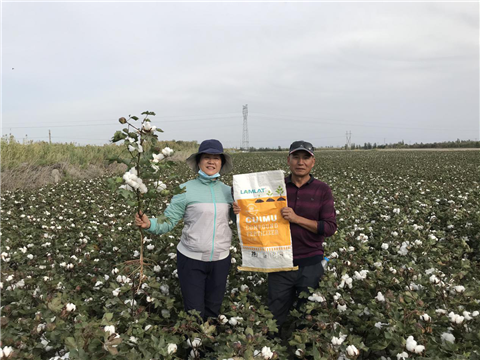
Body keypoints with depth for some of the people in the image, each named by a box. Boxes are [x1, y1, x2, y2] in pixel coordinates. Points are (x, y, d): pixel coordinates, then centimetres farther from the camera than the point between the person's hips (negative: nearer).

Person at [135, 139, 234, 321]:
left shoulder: (228, 191, 2)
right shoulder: (186, 189, -8)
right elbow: (168, 221, -10)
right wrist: (149, 224, -29)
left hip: (220, 260, 3)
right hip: (191, 259, -3)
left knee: (213, 311, 20)